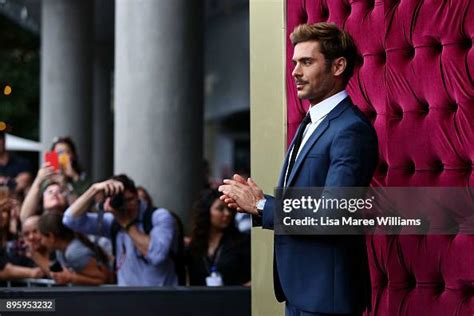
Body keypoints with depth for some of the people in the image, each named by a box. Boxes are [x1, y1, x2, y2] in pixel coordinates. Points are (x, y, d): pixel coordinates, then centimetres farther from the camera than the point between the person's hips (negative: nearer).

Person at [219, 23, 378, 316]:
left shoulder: (352, 130, -16)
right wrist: (254, 200, -3)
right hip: (298, 286, 9)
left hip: (327, 291, -9)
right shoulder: (309, 125, 15)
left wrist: (261, 206, -14)